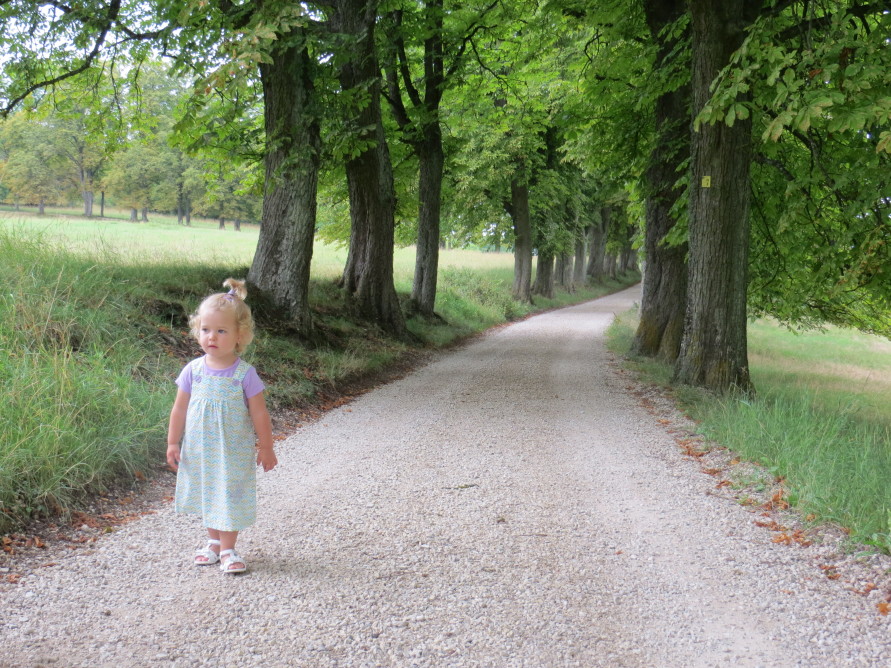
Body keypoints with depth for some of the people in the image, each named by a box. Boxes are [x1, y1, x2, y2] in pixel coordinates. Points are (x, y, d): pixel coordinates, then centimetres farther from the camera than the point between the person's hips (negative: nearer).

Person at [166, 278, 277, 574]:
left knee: (231, 498, 4)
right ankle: (213, 541, 36)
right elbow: (179, 409, 1)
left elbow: (260, 415, -8)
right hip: (199, 451, 3)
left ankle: (227, 549, 19)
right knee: (206, 496, 17)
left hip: (234, 453, -3)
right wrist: (173, 443, 3)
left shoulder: (245, 374, -15)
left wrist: (266, 449, -3)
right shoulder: (193, 371, -8)